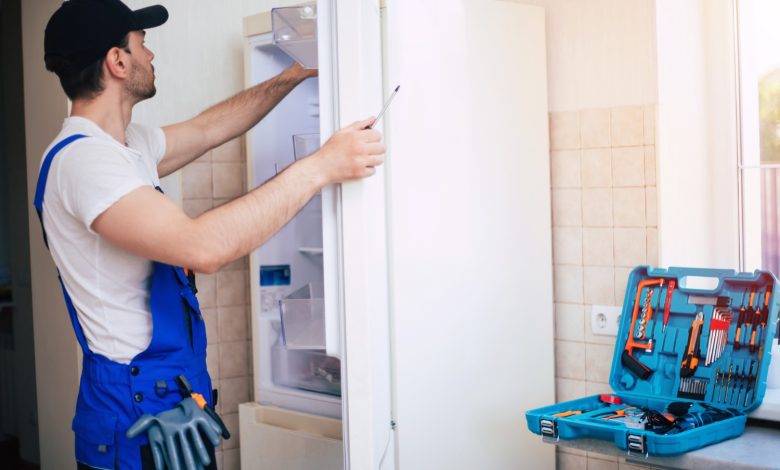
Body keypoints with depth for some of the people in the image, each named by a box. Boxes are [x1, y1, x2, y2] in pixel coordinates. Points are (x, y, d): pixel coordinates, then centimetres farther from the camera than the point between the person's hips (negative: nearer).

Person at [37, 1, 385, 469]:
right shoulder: (82, 158, -23)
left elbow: (210, 128, 23)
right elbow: (202, 246, -35)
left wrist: (292, 77, 22)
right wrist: (320, 166, -31)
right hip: (141, 412, -9)